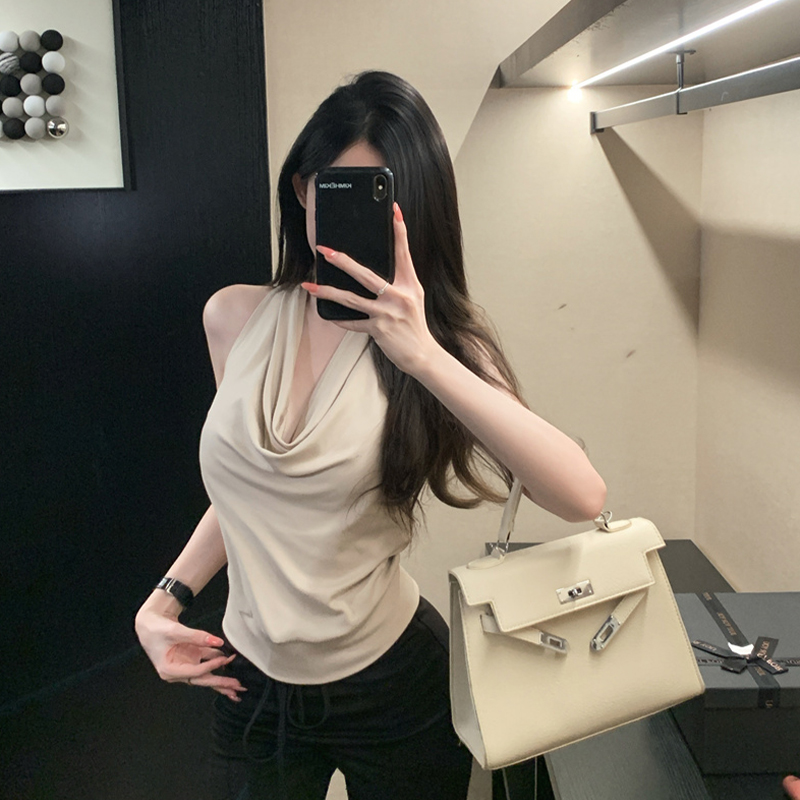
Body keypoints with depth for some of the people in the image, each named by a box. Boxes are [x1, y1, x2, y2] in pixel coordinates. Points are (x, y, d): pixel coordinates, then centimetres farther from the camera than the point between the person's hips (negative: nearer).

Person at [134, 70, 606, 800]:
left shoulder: (435, 337, -12)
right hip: (251, 683, 3)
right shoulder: (235, 318, -4)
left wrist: (425, 357, -34)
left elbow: (582, 496, -27)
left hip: (393, 683, -2)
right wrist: (165, 599, 1)